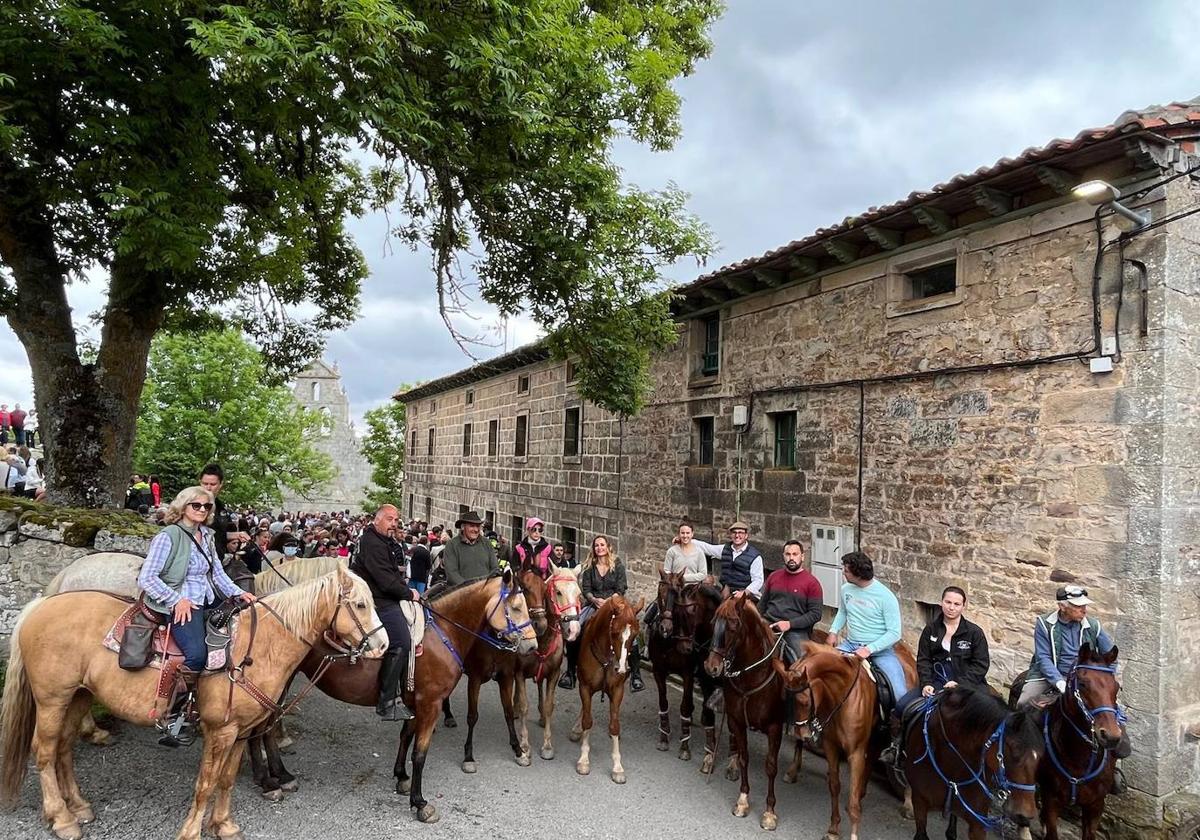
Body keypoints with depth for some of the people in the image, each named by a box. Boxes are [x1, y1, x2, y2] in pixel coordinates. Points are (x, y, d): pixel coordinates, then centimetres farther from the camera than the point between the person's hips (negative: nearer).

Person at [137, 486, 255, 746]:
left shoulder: (206, 535, 16)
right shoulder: (168, 536, -6)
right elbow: (146, 578, -10)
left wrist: (238, 593, 3)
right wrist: (176, 600, -18)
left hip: (207, 604, 8)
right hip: (180, 606, -8)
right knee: (197, 654, -30)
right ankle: (171, 716, -14)